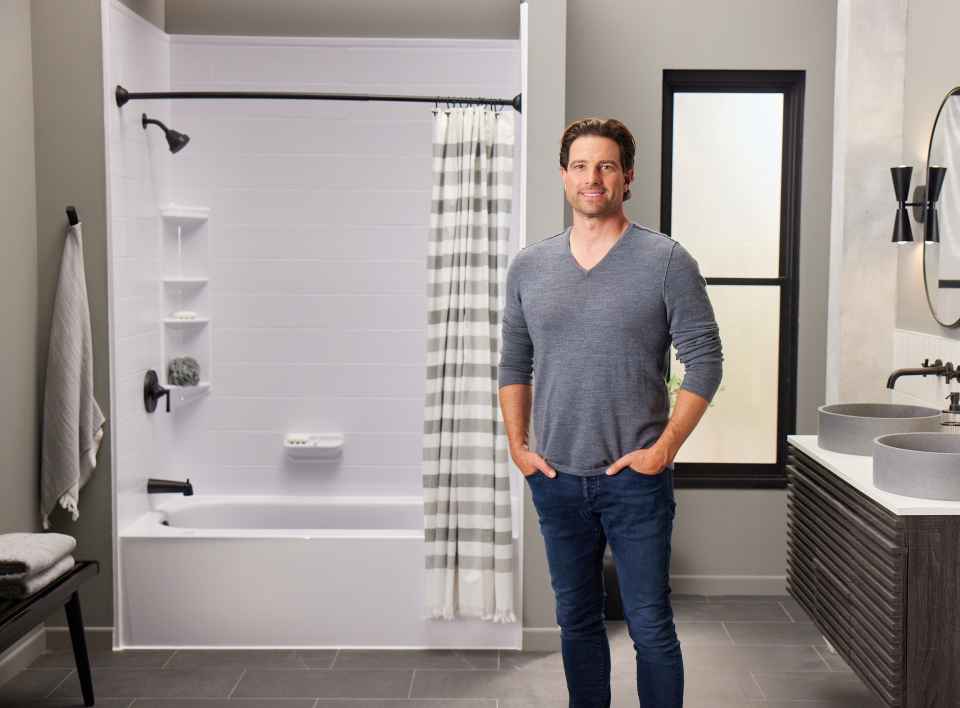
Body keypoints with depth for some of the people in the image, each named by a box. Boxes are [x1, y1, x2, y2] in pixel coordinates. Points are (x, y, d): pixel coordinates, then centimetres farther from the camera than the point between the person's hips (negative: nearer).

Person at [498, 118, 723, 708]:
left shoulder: (667, 262, -4)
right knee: (577, 620, 15)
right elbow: (515, 364, 14)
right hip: (556, 478, 4)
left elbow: (705, 361, -5)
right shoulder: (530, 266, 7)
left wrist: (664, 448, -11)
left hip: (636, 477, -3)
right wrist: (518, 444, 4)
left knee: (650, 626, 2)